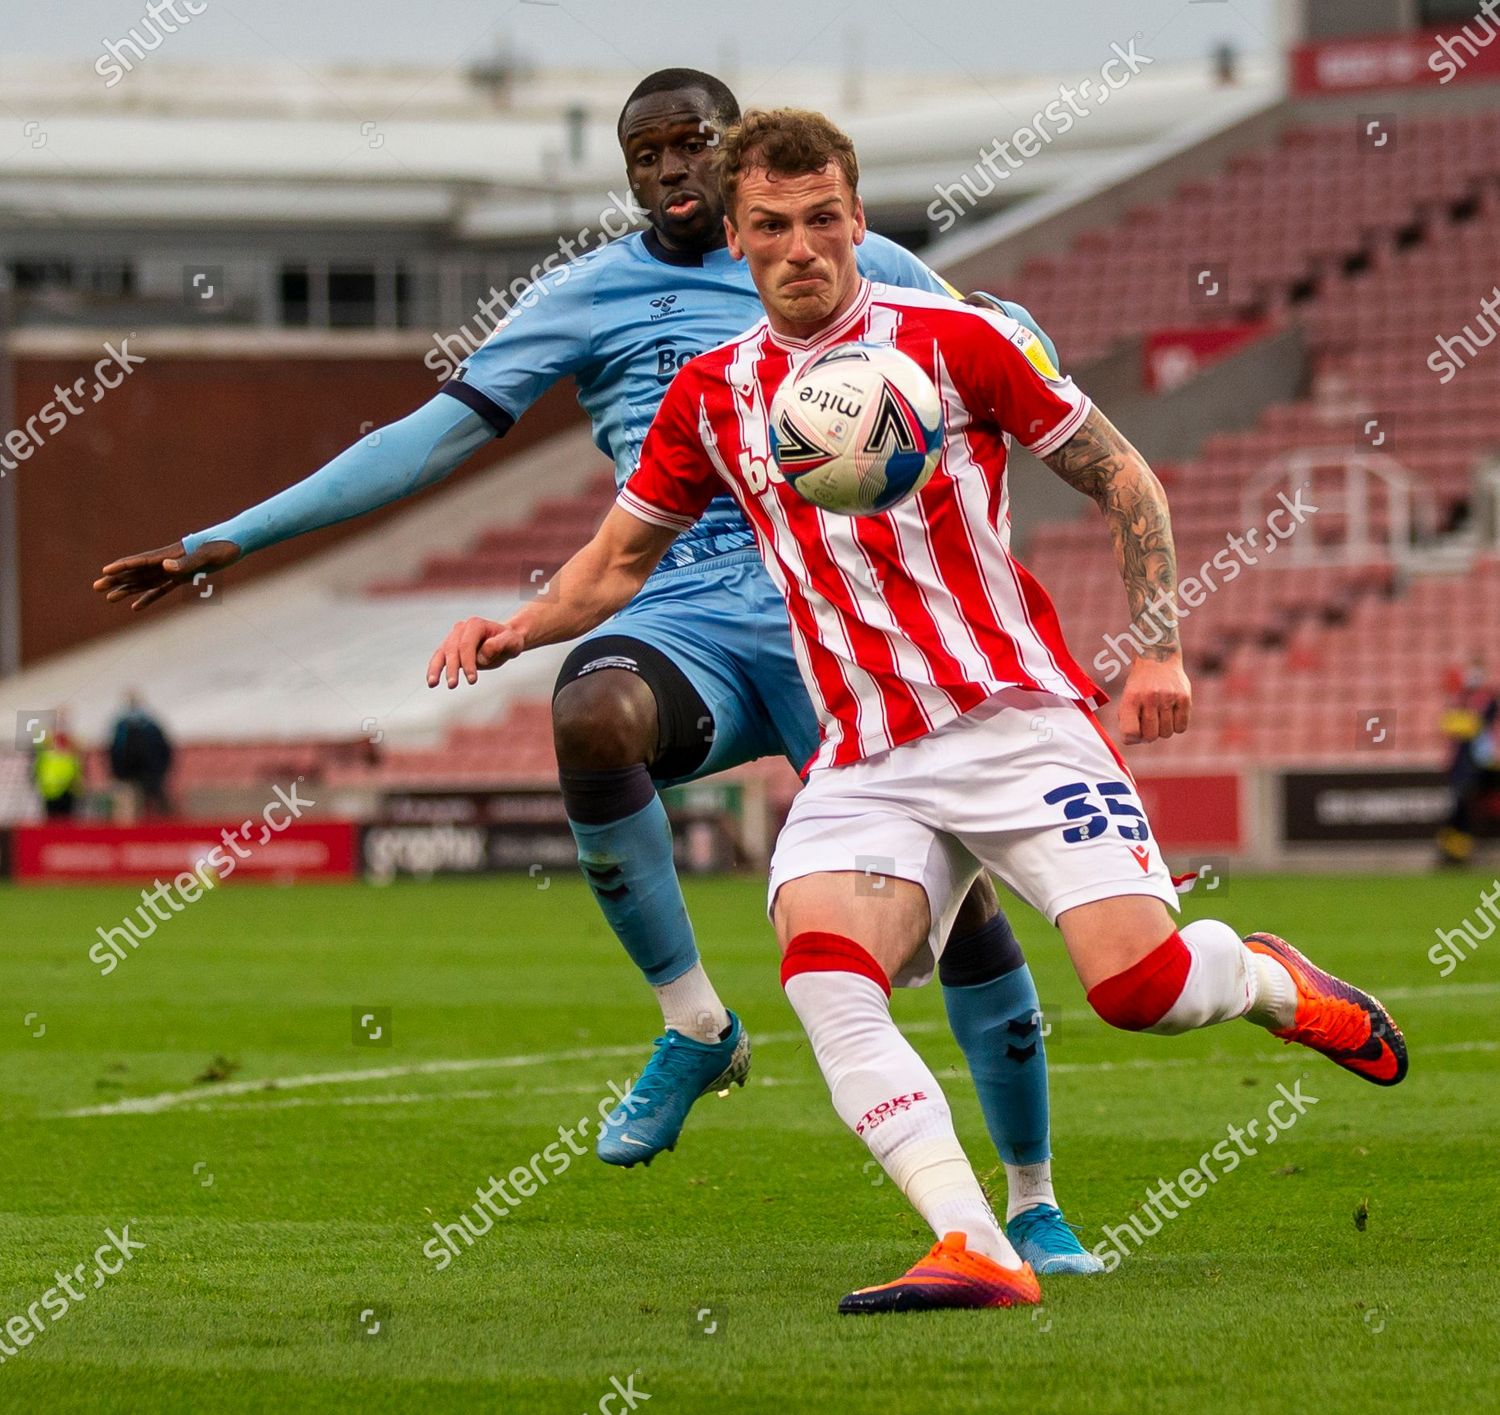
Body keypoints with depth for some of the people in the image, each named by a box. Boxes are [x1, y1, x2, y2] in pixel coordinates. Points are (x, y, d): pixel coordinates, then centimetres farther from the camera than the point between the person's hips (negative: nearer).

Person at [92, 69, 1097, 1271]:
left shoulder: (847, 266, 10)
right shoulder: (589, 297, 10)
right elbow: (432, 438, 9)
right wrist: (228, 540, 4)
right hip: (688, 625, 0)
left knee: (955, 886, -13)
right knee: (593, 713, -36)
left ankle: (1034, 1203, 7)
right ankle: (693, 1024, -18)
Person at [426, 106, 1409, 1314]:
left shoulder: (956, 340, -2)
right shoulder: (712, 394, 8)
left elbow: (1122, 480, 6)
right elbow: (621, 558, 20)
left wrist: (1158, 650, -3)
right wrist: (520, 627, 0)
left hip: (1016, 718, -3)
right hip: (866, 764, 3)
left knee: (1139, 987, -17)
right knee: (822, 975, -26)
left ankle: (1269, 977, 20)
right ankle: (978, 1253, -31)